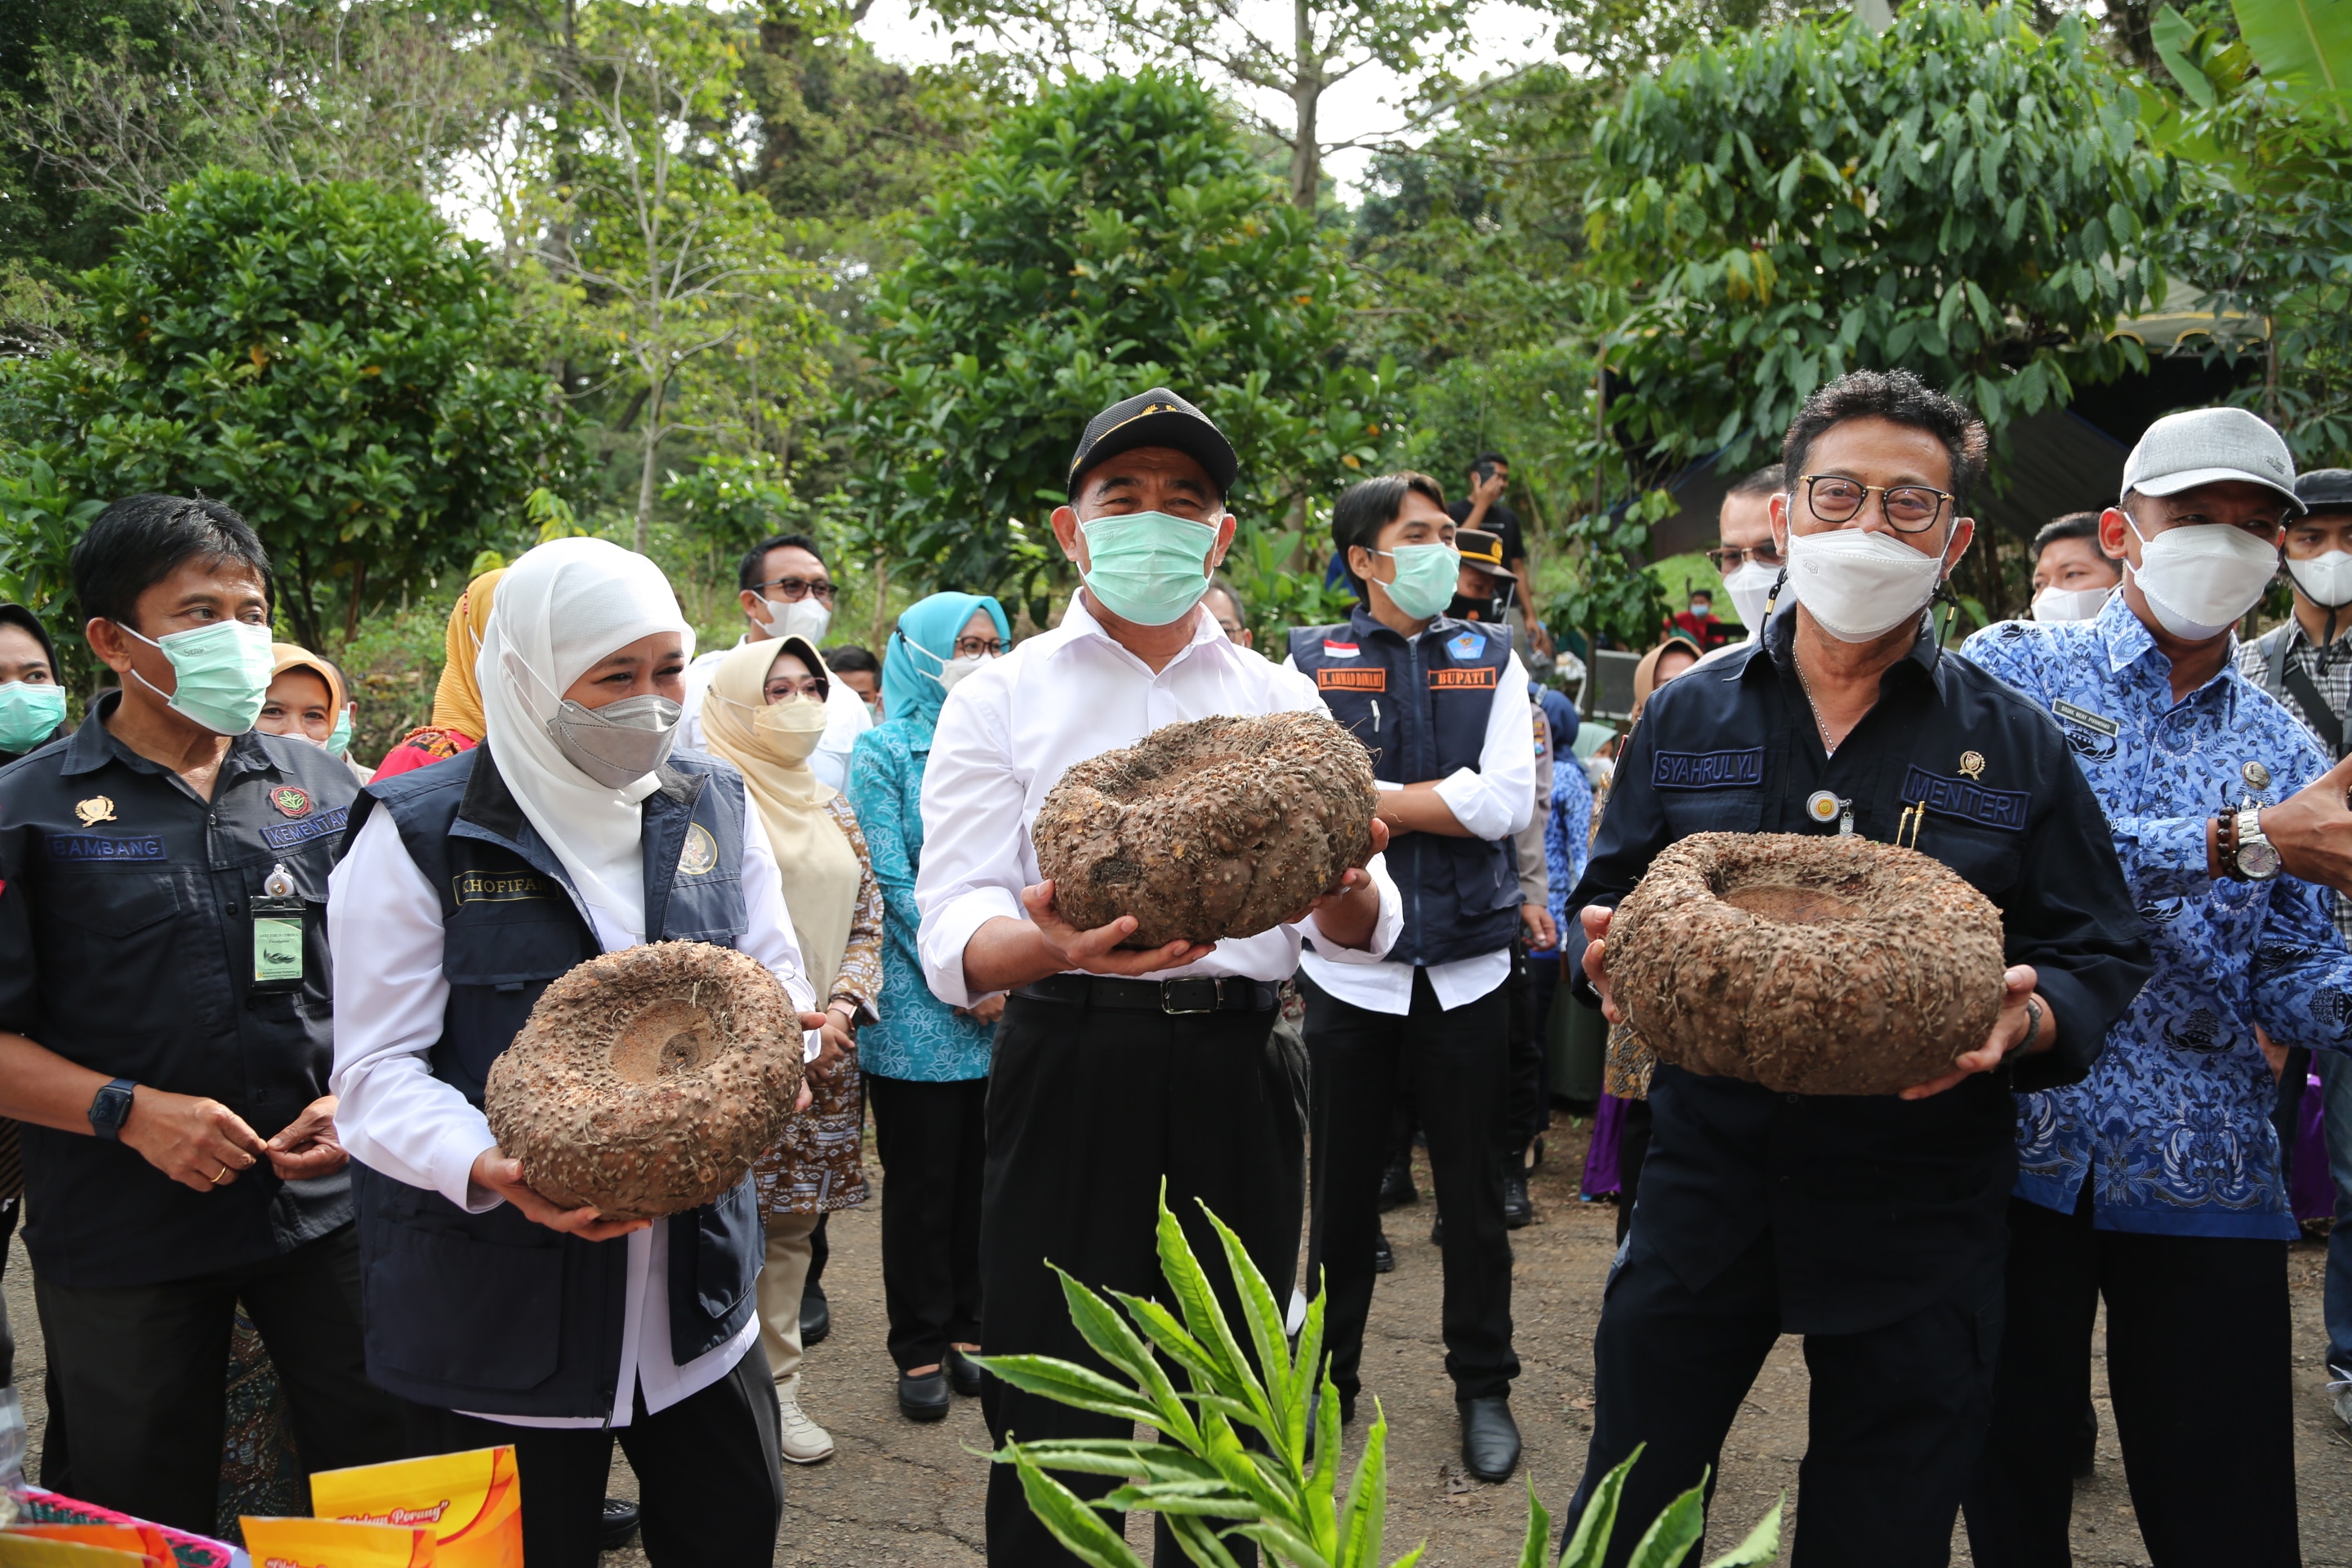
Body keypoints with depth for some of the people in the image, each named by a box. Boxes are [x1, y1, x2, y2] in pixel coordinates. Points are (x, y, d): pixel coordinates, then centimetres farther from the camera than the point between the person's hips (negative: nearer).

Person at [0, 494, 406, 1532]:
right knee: (148, 1527, 16)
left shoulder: (322, 789, 4)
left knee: (387, 1475, 12)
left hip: (326, 1203, 2)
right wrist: (132, 1111, -18)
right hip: (121, 1238, -2)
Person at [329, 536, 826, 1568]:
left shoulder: (715, 808, 5)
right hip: (496, 1309, -4)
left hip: (698, 1287, 4)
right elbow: (377, 1073, -10)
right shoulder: (419, 834, -9)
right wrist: (489, 1166, -30)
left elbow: (778, 979, 10)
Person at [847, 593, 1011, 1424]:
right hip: (919, 1011, -4)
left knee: (982, 1176, 9)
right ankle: (919, 1352, 16)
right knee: (922, 1182, 4)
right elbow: (893, 882, -9)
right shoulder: (884, 752, -2)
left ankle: (965, 1331, 23)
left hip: (1006, 1006, 4)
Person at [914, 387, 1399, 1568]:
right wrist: (1055, 946, -30)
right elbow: (953, 936, -7)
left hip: (1240, 1076, 3)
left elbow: (1358, 934, 4)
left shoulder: (1282, 702, 10)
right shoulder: (1001, 699, 3)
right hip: (1073, 1070, -2)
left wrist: (1343, 888, -20)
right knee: (1060, 1434, 4)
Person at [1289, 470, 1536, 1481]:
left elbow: (1509, 802, -8)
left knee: (1473, 1190, 11)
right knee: (1343, 1187, 11)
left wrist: (1372, 798, -9)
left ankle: (1484, 1387, 26)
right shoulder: (1311, 663, 2)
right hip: (1346, 964, -1)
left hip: (1466, 968, 1)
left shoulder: (1492, 661, 6)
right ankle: (1327, 1379, 27)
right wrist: (1445, 798, -15)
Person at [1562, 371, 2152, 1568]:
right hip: (1705, 1187, 1)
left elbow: (2108, 957, 3)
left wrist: (2030, 1018, -18)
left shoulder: (2017, 747, 1)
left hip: (1917, 1214, -1)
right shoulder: (1684, 719, 5)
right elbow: (1606, 908, 11)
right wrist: (1607, 958, -12)